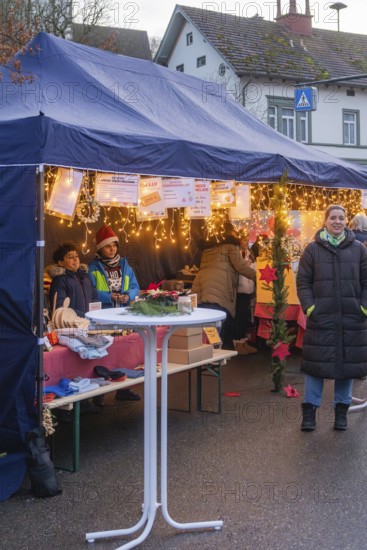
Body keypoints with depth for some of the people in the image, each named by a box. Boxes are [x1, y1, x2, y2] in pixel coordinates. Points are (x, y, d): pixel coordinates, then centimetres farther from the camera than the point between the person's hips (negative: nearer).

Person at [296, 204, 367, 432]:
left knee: (348, 362, 8)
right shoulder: (313, 249, 2)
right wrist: (309, 307, -9)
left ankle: (342, 411, 22)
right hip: (321, 318, -1)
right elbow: (303, 282, 2)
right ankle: (310, 411, 12)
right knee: (316, 363, 2)